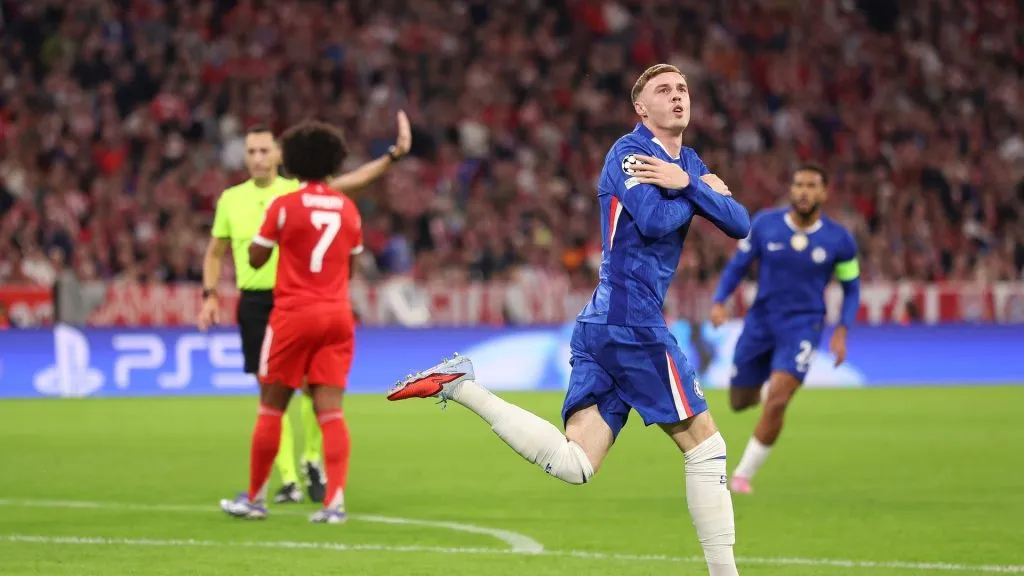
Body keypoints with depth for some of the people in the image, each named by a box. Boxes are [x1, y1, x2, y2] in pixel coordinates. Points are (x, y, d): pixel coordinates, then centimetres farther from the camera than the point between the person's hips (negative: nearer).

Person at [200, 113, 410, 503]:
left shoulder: (299, 190, 0)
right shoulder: (231, 199, 6)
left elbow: (349, 181, -9)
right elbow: (215, 252, 16)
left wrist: (393, 155, -20)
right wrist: (210, 295, 5)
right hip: (255, 303, 1)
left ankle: (312, 460, 17)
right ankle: (288, 480, 5)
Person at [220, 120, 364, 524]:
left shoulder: (283, 206, -8)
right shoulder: (348, 209, 6)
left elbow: (256, 259, -1)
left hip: (294, 313, -3)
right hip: (338, 315, 3)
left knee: (271, 407, 7)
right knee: (330, 408, -1)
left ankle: (255, 498, 15)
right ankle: (335, 501, -12)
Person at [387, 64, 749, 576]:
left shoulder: (688, 163, 20)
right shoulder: (629, 151, -5)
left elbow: (739, 225, 9)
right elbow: (653, 221, -20)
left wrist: (686, 182, -7)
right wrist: (700, 192, -3)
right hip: (632, 321, -9)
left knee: (571, 464, -1)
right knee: (704, 445, -2)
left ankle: (460, 386, -2)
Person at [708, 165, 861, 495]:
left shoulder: (839, 241, -6)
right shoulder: (764, 226, -5)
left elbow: (851, 289, 6)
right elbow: (737, 267, 4)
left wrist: (842, 331, -7)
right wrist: (719, 301, -13)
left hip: (803, 327, -2)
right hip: (761, 322, 2)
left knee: (776, 403, -20)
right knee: (740, 403, 11)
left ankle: (743, 474, -5)